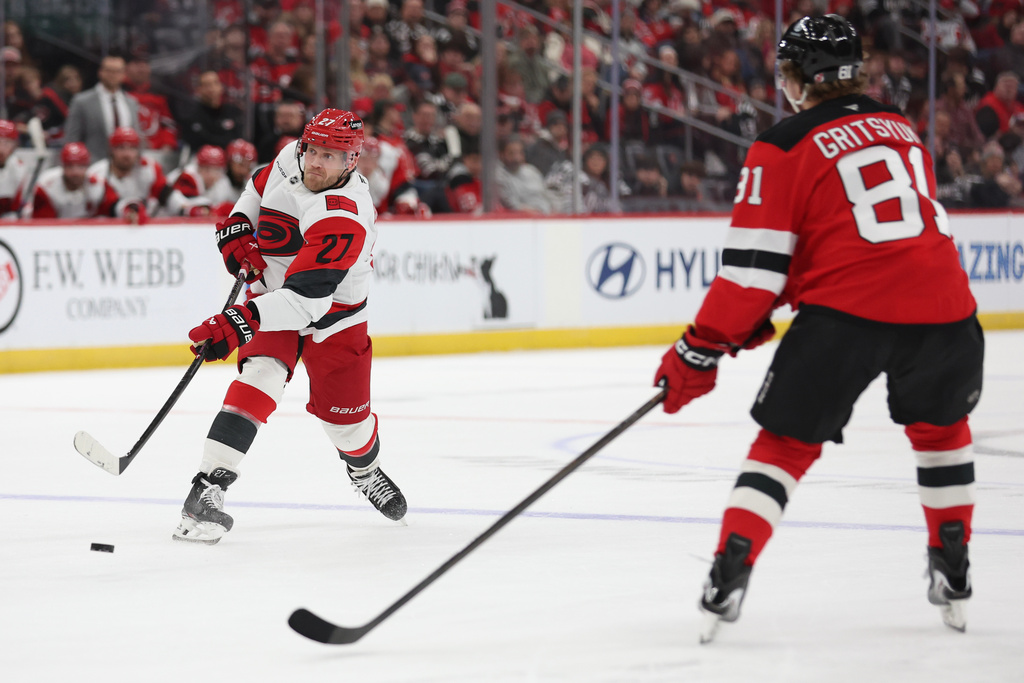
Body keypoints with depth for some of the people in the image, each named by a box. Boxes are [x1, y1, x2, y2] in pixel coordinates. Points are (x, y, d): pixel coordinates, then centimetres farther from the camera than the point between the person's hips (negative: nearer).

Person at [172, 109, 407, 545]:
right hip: (271, 294, 3)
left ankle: (365, 470, 46)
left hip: (333, 317, -3)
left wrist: (239, 323, -52)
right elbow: (260, 186, 14)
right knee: (259, 378, -23)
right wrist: (238, 225, -3)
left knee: (346, 413, 7)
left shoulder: (345, 218, -34)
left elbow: (305, 297, -43)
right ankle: (206, 491, -30)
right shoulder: (290, 159, -13)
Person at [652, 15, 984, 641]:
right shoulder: (901, 128, 20)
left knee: (787, 443, 9)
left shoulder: (784, 149, 2)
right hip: (942, 307, 4)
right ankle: (953, 575, 26)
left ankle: (729, 577, -3)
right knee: (940, 426, 29)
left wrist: (702, 349, 3)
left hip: (847, 310, -4)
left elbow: (755, 263, -4)